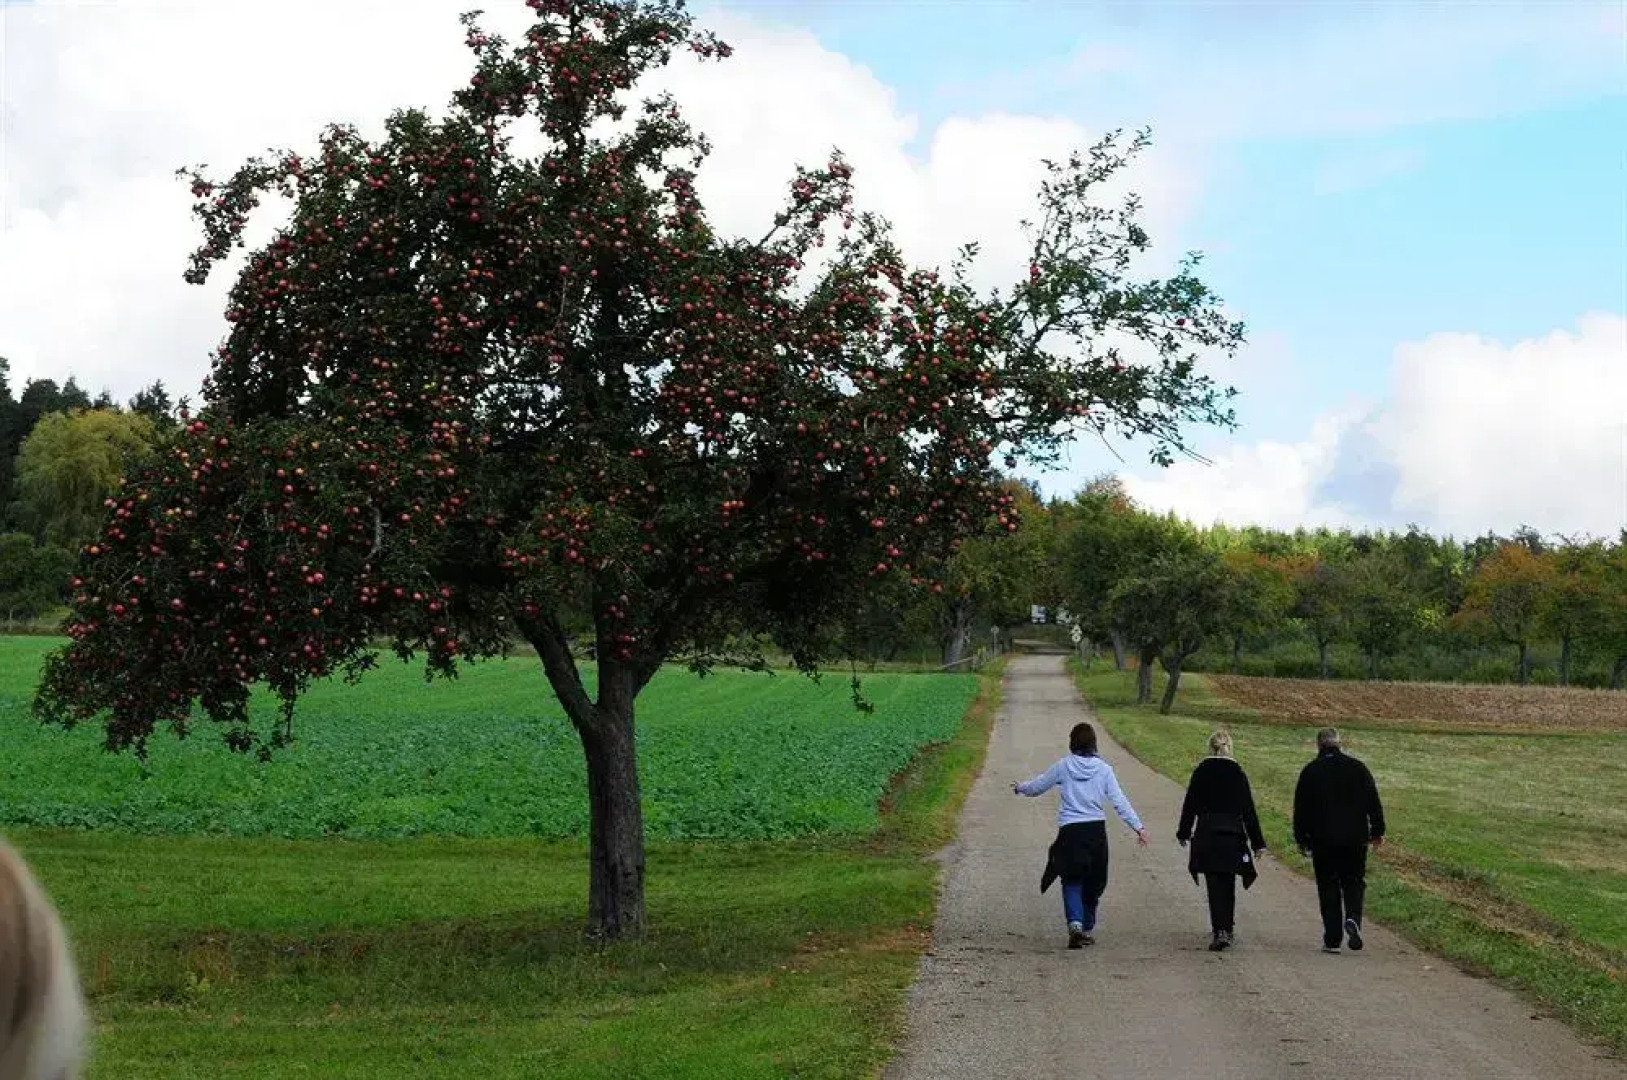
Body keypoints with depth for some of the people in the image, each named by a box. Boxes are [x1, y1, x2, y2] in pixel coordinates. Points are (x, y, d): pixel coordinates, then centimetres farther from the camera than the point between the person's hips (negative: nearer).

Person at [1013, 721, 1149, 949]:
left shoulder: (1063, 767, -1)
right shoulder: (1103, 769, 0)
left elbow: (1037, 786, 11)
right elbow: (1120, 801, -3)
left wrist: (1020, 787, 32)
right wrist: (1138, 826, 0)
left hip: (1070, 830, -1)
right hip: (1097, 830, 1)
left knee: (1071, 881, 3)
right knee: (1093, 882, 15)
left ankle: (1075, 923, -19)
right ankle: (1088, 929, 23)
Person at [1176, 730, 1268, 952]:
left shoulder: (1200, 772, -2)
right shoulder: (1238, 774, -2)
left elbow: (1190, 805, 3)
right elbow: (1248, 810, -1)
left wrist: (1184, 833, 17)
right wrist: (1258, 842, 3)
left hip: (1207, 836, -1)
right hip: (1233, 835, 1)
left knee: (1215, 886, -1)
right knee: (1228, 884, 16)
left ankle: (1219, 931, -13)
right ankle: (1227, 929, 25)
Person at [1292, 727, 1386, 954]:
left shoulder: (1310, 772, -1)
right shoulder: (1357, 767, 2)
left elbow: (1301, 809, 1)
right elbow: (1374, 802, 5)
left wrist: (1302, 840, 9)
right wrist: (1377, 831, 13)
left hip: (1323, 841, -1)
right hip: (1355, 839, 1)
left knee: (1328, 887, 4)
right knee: (1354, 883, 12)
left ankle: (1332, 939, 1)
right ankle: (1353, 919, -15)